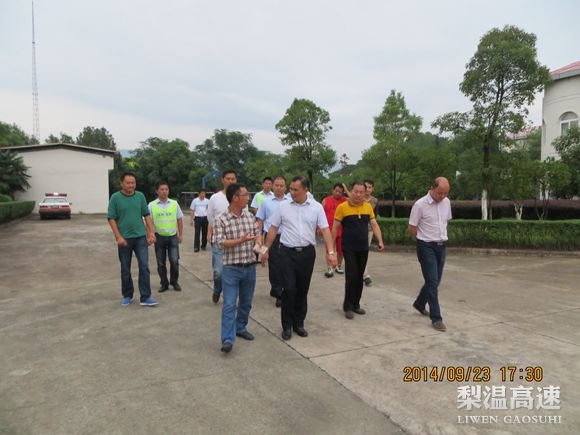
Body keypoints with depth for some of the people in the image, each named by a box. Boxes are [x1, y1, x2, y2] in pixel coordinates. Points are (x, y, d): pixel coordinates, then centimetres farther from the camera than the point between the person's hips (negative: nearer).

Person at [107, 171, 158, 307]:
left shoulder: (140, 196, 4)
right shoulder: (115, 198, -4)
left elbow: (146, 215, 7)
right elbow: (111, 219, -4)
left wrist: (151, 232, -1)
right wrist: (118, 237, -12)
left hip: (140, 237, 2)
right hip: (124, 239, -1)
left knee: (144, 266, -4)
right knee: (125, 269, 10)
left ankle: (145, 297, 0)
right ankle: (127, 296, 25)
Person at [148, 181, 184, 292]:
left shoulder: (174, 204, 1)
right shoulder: (152, 205, -3)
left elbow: (179, 220, 7)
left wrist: (180, 235, 6)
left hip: (173, 236, 0)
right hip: (159, 237, 0)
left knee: (174, 261, -3)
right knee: (161, 263, 8)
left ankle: (174, 282, 16)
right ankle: (164, 284, 22)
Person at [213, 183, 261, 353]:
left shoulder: (250, 216, 5)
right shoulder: (220, 220, -10)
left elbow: (258, 233, 13)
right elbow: (221, 243, -17)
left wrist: (258, 241, -10)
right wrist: (241, 240, -27)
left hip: (250, 267, 5)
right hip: (231, 268, -5)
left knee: (246, 303, 16)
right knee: (229, 304, -6)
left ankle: (240, 328, 34)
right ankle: (228, 339, -4)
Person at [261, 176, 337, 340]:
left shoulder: (316, 207, 0)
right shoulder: (283, 206, 1)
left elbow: (325, 230, -4)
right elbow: (273, 228, 6)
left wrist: (330, 252, -14)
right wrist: (266, 250, 4)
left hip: (307, 253, 1)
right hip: (288, 252, -1)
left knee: (302, 290, 10)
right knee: (289, 289, -3)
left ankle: (299, 323, 25)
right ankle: (287, 325, 12)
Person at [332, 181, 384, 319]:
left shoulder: (368, 207, 3)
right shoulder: (342, 207, -9)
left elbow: (374, 225, 7)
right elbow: (335, 227, -5)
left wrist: (380, 241, -6)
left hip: (363, 248, 4)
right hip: (349, 249, -4)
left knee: (359, 277, 11)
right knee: (351, 276, -8)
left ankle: (356, 304, 25)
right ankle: (347, 306, 7)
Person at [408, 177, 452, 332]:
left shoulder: (447, 203, 3)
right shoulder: (420, 205, -15)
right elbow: (412, 229, -8)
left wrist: (440, 237, 15)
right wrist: (425, 239, 5)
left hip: (441, 246, 6)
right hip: (426, 247, -6)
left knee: (434, 281, 14)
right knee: (432, 282, -7)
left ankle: (419, 304, 37)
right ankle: (436, 318, 0)